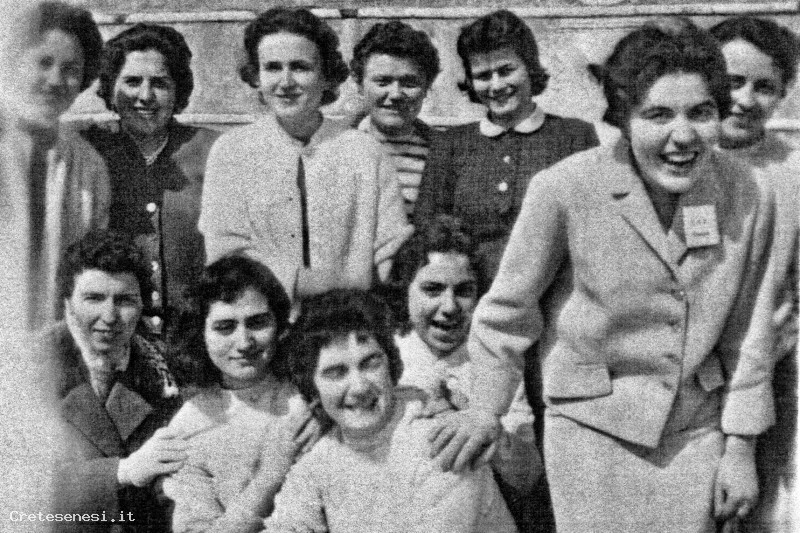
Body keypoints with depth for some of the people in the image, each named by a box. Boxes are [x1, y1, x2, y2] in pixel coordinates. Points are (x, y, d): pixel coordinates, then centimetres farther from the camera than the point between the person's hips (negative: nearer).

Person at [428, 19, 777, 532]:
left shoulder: (748, 197, -10)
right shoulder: (564, 190, -19)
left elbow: (747, 334, 1)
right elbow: (509, 307, -6)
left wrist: (740, 448, 5)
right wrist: (485, 410, 3)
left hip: (700, 430, 3)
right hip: (594, 428, -3)